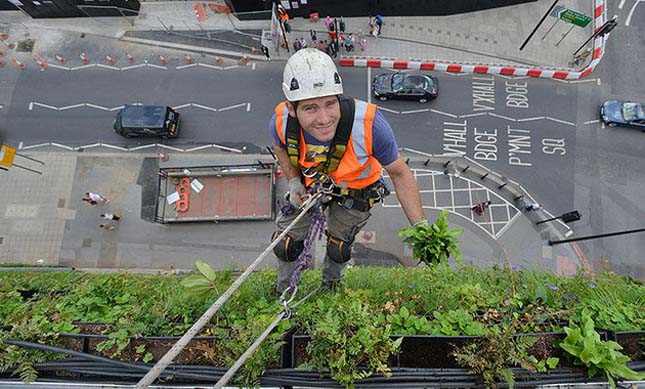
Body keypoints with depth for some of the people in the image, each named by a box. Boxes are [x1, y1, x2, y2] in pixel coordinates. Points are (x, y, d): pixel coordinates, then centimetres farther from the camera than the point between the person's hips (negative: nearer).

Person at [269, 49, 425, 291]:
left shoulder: (368, 124, -40)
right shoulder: (281, 121, -31)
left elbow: (399, 173, -23)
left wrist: (420, 226, -27)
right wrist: (293, 181, -16)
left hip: (354, 191, -2)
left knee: (338, 249, 11)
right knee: (284, 245, 7)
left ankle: (331, 285, 51)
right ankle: (283, 291, 42)